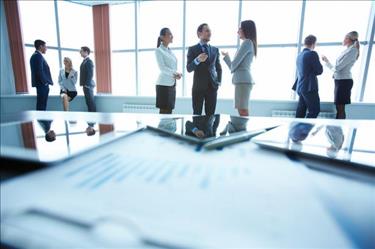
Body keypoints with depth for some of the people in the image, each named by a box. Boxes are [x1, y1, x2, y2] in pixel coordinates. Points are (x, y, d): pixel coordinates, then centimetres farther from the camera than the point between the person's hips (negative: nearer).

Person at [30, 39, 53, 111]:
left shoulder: (36, 55, 20)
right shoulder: (38, 55, -11)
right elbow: (39, 71, -19)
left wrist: (47, 81, 14)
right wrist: (45, 82, -14)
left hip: (42, 84, 10)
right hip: (42, 84, -10)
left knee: (42, 104, 13)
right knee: (41, 105, -8)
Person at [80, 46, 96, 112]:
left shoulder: (89, 61, -11)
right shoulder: (84, 61, 19)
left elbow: (90, 74, -18)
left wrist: (86, 84, -20)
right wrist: (83, 84, 15)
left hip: (88, 85, -10)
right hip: (85, 85, 10)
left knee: (91, 101, -6)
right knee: (88, 102, 11)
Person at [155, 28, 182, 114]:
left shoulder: (170, 51, 17)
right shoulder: (159, 50, -3)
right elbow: (162, 67, -13)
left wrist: (176, 74, -2)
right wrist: (175, 73, -17)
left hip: (172, 84, 7)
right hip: (164, 84, -7)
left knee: (169, 110, 7)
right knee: (164, 111, -7)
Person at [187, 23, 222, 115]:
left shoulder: (215, 49, 13)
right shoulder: (192, 49, 2)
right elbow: (189, 69, -6)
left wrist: (219, 82, 6)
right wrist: (197, 60, -24)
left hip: (212, 86, 3)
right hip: (199, 87, -3)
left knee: (210, 115, 3)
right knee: (197, 115, 1)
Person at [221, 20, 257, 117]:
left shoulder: (247, 42, -5)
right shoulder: (249, 43, 24)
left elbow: (234, 65, -10)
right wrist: (226, 56, 25)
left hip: (243, 80, -10)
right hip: (242, 80, 10)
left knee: (243, 111, -11)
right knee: (242, 111, 8)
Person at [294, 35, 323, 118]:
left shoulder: (299, 55, 14)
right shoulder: (312, 54, -9)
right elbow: (319, 71, -8)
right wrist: (321, 65, 11)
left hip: (300, 87, 8)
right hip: (309, 87, -8)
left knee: (301, 112, 8)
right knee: (315, 110, -3)